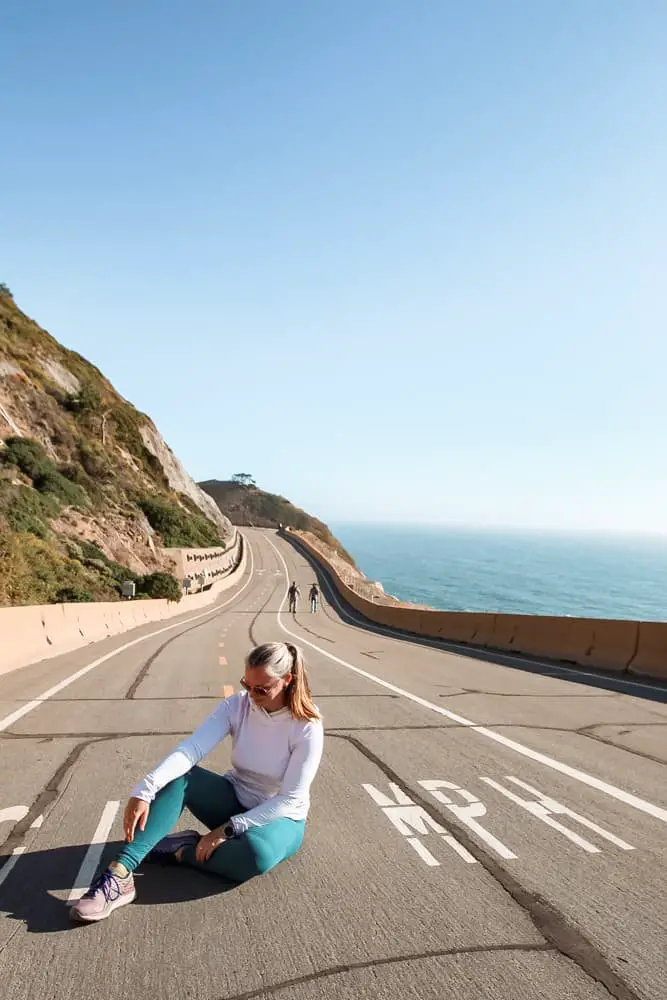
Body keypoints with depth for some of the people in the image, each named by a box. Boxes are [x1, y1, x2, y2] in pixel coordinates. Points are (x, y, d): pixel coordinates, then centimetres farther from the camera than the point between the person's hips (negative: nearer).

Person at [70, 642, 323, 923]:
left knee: (255, 852, -39)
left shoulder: (307, 727, -23)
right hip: (234, 801, 3)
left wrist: (227, 830, -24)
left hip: (280, 818, -3)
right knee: (178, 777, -24)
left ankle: (179, 850, -13)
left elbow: (290, 799, -22)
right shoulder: (236, 705, -14)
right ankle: (119, 875, -29)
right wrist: (145, 791, -41)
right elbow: (190, 749, -26)